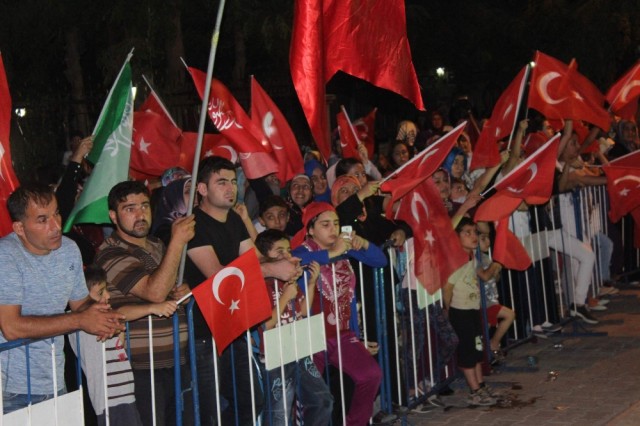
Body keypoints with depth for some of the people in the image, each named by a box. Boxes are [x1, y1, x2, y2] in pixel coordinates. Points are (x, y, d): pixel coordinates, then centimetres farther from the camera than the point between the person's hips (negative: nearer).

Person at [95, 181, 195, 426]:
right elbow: (155, 292, -25)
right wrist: (177, 241, -23)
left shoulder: (157, 246, 14)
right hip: (143, 368, -7)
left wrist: (182, 293, 5)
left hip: (177, 361, 8)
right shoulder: (111, 254, -11)